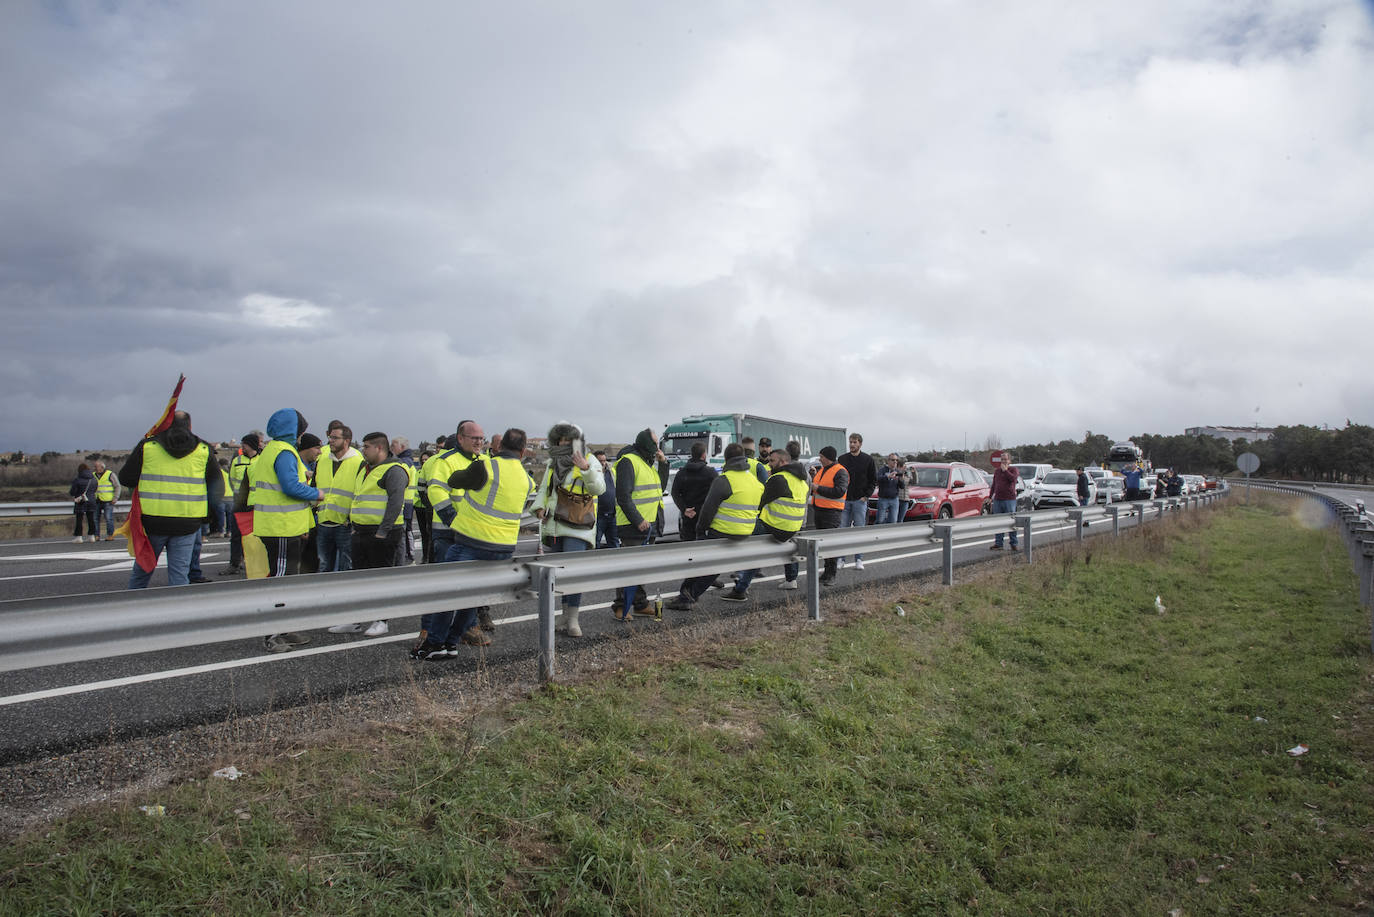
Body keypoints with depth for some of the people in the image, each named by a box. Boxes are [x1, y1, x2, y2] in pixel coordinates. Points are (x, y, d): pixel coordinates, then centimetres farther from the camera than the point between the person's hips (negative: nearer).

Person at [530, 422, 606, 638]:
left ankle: (573, 620, -8)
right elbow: (544, 488, 22)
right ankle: (567, 615, 22)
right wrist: (540, 507, 3)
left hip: (577, 527, -6)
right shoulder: (553, 463, 14)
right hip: (554, 526, 6)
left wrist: (587, 469, -33)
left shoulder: (589, 461, -4)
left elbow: (598, 489, -17)